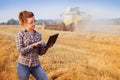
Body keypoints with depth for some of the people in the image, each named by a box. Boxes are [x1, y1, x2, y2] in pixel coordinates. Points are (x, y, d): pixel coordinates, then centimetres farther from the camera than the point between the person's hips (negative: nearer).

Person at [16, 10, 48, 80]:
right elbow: (21, 51, -14)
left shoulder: (38, 35, 5)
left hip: (36, 65, 4)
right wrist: (33, 45, -22)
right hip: (23, 65, -3)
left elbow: (40, 52, 6)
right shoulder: (20, 34, -6)